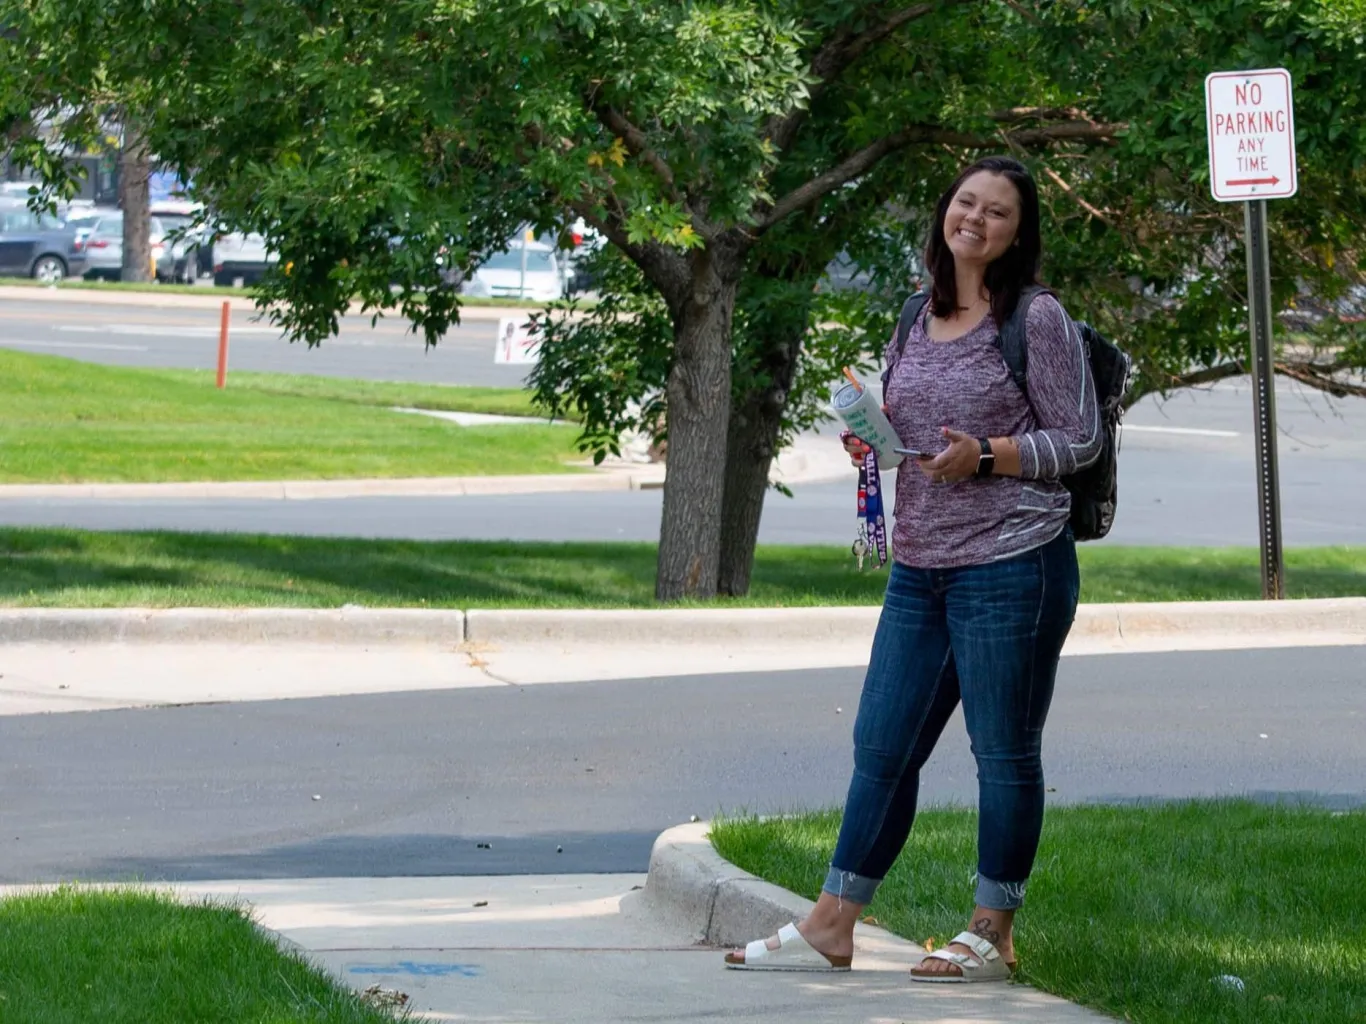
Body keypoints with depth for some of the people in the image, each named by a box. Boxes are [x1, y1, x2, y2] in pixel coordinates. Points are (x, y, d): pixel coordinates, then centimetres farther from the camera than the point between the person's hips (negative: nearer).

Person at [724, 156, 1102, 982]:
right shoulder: (918, 320, 13)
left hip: (1011, 565, -7)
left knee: (1005, 753, 1)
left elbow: (1080, 441, -6)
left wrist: (985, 457, -18)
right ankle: (832, 928, 15)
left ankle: (993, 935, 11)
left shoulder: (1037, 318, -6)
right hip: (919, 571, 7)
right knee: (882, 747, 9)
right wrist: (872, 441, 4)